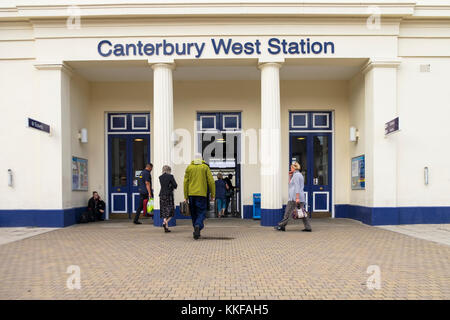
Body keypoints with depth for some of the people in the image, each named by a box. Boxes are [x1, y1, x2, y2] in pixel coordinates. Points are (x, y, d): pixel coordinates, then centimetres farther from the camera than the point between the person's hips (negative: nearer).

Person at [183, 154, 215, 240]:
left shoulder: (189, 167, 7)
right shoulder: (205, 167, 3)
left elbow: (186, 182, 3)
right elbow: (211, 181, -2)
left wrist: (185, 196, 4)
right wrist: (212, 194, 4)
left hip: (191, 194, 2)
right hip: (202, 194, -2)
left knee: (193, 213, 13)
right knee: (201, 212, 2)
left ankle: (197, 231, 17)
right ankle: (198, 226, -24)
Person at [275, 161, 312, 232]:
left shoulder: (296, 175, -10)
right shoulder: (300, 175, 21)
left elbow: (297, 187, -19)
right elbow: (290, 184, 28)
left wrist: (297, 198, -23)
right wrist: (290, 176, 17)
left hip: (295, 197, -9)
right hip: (301, 197, 9)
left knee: (288, 213, -4)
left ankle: (282, 226, 1)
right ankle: (308, 227, 1)